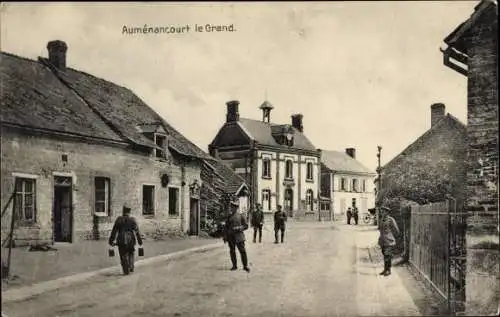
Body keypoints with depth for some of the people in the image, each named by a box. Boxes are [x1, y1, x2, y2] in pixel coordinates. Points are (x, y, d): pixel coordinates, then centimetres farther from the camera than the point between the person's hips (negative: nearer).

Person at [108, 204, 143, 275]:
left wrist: (111, 241, 6)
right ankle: (131, 267, 11)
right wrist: (140, 241, -1)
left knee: (124, 256, 8)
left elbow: (114, 231, -1)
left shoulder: (119, 220, -3)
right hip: (131, 241, 1)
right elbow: (137, 231, -6)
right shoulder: (132, 220, -3)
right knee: (131, 253, 23)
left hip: (121, 241, -1)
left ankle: (126, 271, 6)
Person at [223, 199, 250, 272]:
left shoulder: (240, 216, 1)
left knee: (242, 251, -5)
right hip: (230, 237, 3)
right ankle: (234, 266, 16)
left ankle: (245, 266, 3)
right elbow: (226, 227, 12)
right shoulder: (229, 216, 9)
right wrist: (225, 237, 6)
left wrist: (238, 228, -13)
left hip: (239, 236, -3)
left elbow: (246, 226, 2)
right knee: (232, 251, 6)